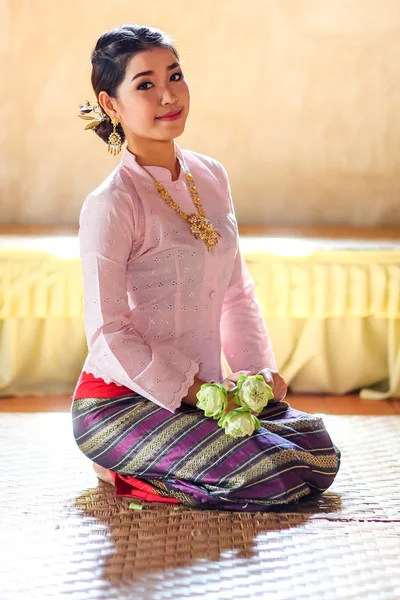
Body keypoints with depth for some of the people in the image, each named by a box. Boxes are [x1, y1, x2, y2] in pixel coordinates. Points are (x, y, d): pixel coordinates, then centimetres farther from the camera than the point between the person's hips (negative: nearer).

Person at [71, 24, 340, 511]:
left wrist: (258, 369, 1)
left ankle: (137, 465, 10)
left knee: (319, 451, 2)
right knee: (276, 474, -20)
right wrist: (192, 392, -17)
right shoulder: (109, 205, -17)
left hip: (200, 390, 8)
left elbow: (237, 292, 14)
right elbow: (107, 333, -17)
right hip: (118, 401, -8)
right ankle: (123, 471, 0)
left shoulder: (211, 178, 6)